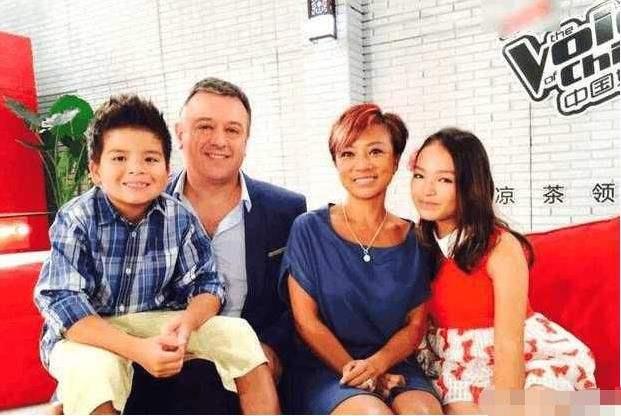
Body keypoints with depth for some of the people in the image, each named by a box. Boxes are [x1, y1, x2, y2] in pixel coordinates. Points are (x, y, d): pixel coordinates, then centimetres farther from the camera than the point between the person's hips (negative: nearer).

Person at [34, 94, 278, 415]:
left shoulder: (179, 218, -8)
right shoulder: (77, 220, -16)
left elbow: (207, 284, -6)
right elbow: (62, 303, -23)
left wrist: (188, 319, -32)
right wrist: (137, 350, -34)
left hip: (157, 324, 3)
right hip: (88, 334, -3)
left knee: (239, 334, -11)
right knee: (92, 368, -36)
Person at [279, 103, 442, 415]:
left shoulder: (413, 240, 4)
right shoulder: (309, 230, -3)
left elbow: (415, 324, 5)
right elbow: (306, 321, -4)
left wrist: (377, 363, -13)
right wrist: (354, 371, -13)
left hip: (393, 366, 3)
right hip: (325, 369, -2)